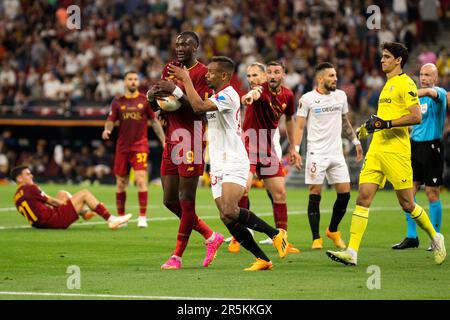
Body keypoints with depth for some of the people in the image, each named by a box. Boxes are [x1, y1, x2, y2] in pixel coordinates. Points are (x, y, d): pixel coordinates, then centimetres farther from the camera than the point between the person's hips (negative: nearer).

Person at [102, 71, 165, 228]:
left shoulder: (145, 100, 4)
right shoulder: (118, 102, 6)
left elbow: (154, 121, 9)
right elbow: (110, 121, 4)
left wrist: (164, 141, 6)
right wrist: (107, 130, -19)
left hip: (140, 146, -2)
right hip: (122, 147, 2)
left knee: (141, 179, -16)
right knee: (121, 183, 8)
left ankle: (142, 217, -13)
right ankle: (121, 217, 20)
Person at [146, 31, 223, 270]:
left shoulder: (202, 73, -7)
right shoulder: (169, 70, 15)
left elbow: (200, 110, -17)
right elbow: (155, 106, 20)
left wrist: (177, 91, -23)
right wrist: (152, 96, -3)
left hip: (191, 142, -8)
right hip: (171, 141, 8)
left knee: (186, 201, -4)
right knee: (170, 200, 8)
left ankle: (177, 256, 1)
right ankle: (211, 237, 22)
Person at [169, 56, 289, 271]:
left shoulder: (228, 95, -12)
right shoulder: (215, 98, 20)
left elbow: (198, 106, -25)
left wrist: (186, 79, -15)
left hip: (234, 164, -10)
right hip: (218, 168, 10)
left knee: (229, 212, -26)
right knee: (228, 221, 0)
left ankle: (276, 233, -11)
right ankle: (263, 260, 6)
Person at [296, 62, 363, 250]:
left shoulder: (341, 96, 9)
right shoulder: (307, 99, -5)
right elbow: (299, 127, -4)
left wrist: (355, 141, 21)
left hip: (336, 153, 5)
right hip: (316, 153, -5)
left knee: (344, 193, 1)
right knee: (315, 195, -5)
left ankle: (333, 231, 22)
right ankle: (316, 239, 1)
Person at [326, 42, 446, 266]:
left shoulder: (405, 84, -8)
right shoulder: (388, 84, 19)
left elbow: (416, 117, -17)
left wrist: (386, 123, -20)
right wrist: (370, 126, 21)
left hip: (396, 151, -8)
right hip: (376, 149, 8)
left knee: (407, 203, 0)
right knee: (363, 198, -5)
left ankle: (435, 238, 23)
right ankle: (351, 253, -10)